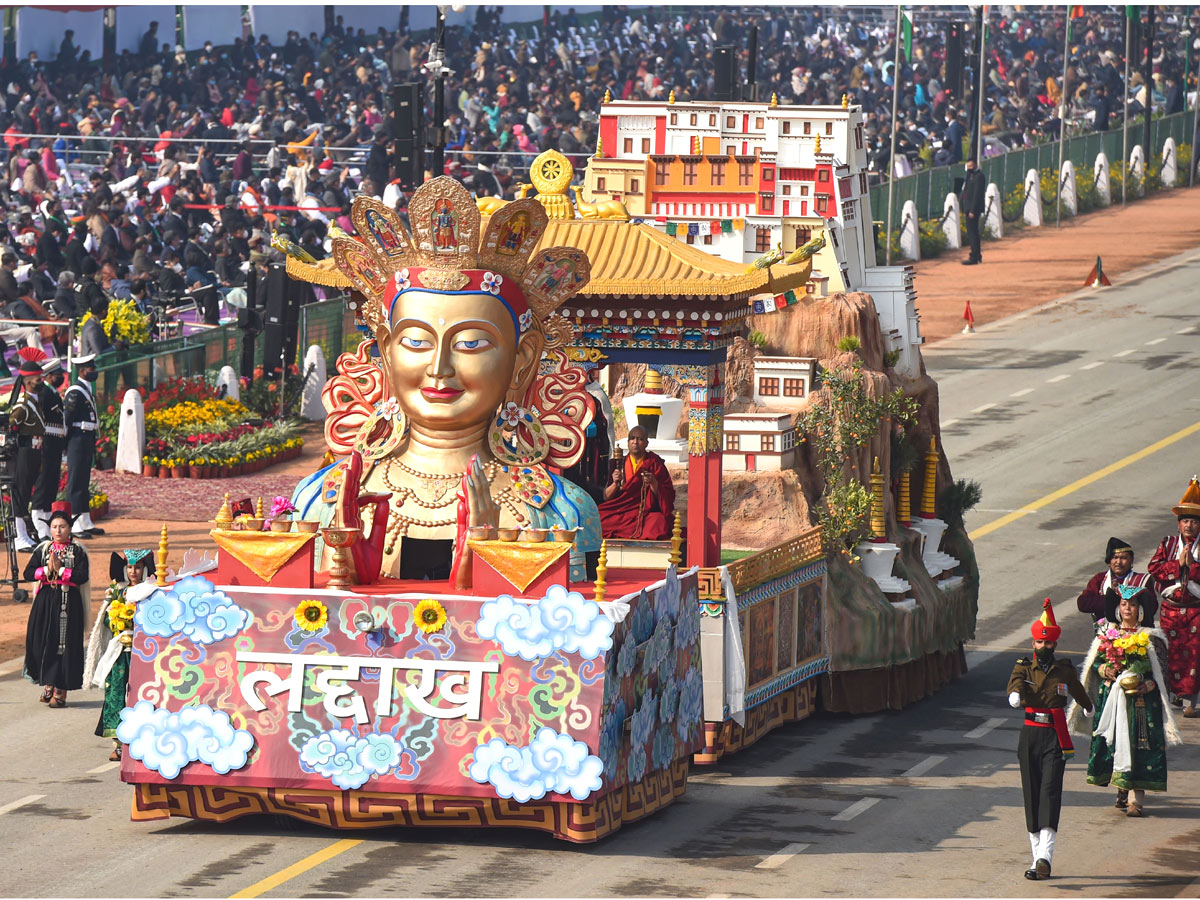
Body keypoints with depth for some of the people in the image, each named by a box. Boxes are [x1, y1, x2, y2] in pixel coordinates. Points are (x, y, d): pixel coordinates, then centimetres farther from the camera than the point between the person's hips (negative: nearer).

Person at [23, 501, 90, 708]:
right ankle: (48, 684, 16)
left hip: (69, 603, -3)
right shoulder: (43, 549, 9)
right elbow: (28, 573, 1)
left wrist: (60, 570, -12)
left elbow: (82, 576, -11)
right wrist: (47, 569, -11)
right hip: (45, 602, 3)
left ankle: (60, 691, 0)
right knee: (42, 642, 2)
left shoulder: (77, 551, 1)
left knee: (65, 644, -4)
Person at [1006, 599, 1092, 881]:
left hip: (1056, 739, -1)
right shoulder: (1023, 668, 3)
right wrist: (1016, 695, -44)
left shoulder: (1065, 670, 6)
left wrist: (1089, 708, 46)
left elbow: (1078, 691, 27)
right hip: (1030, 737, 1)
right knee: (1032, 796, 3)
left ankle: (1045, 856, -27)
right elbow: (1015, 684, -20)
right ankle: (1039, 856, 11)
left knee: (1050, 793, -15)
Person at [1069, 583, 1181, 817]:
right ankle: (1122, 789, 20)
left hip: (1141, 699, -3)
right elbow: (1094, 663, 12)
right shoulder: (1107, 634, 10)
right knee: (1111, 742, 1)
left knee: (1137, 744, -8)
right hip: (1111, 698, 3)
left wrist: (1146, 686, -18)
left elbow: (1161, 671, -2)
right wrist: (1105, 670, -9)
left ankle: (1135, 798, -8)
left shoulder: (1150, 638, 0)